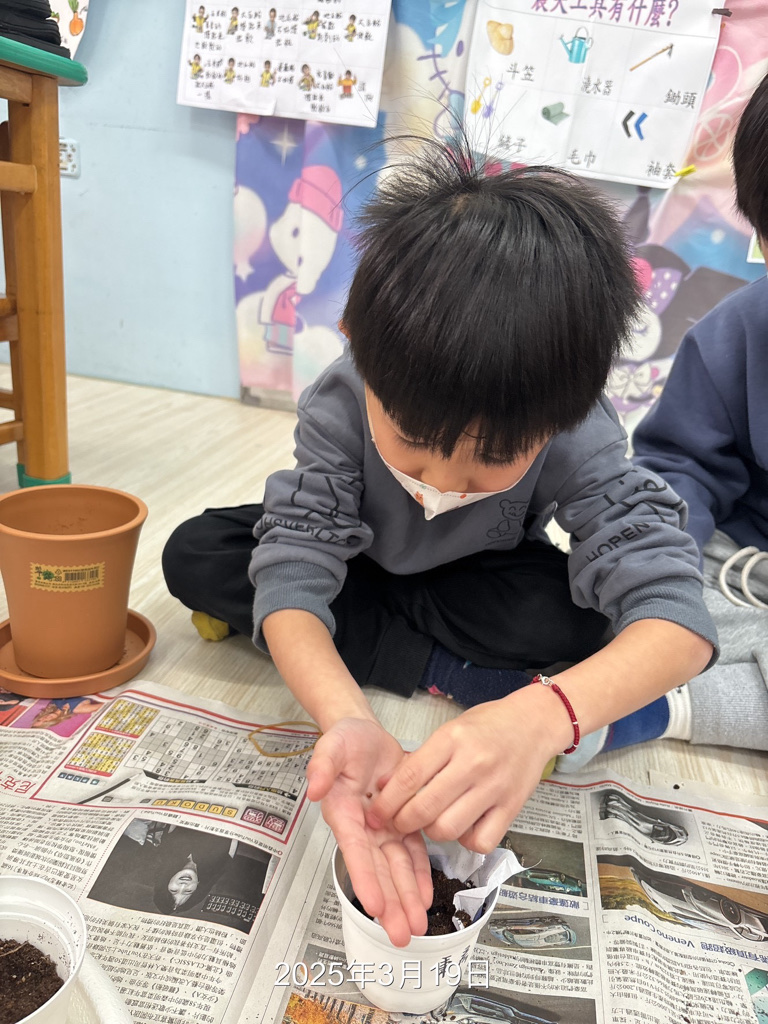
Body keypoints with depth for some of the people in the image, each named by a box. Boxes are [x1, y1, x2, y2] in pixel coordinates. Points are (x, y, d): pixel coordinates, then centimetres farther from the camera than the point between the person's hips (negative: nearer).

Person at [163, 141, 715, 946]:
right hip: (355, 566, 3)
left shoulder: (576, 434, -32)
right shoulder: (340, 402, -33)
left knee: (576, 618, -33)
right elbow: (294, 575, -38)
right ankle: (452, 674, -21)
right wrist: (348, 722, -58)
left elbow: (678, 619, -40)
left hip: (481, 583, -2)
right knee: (193, 555, -24)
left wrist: (541, 716, -60)